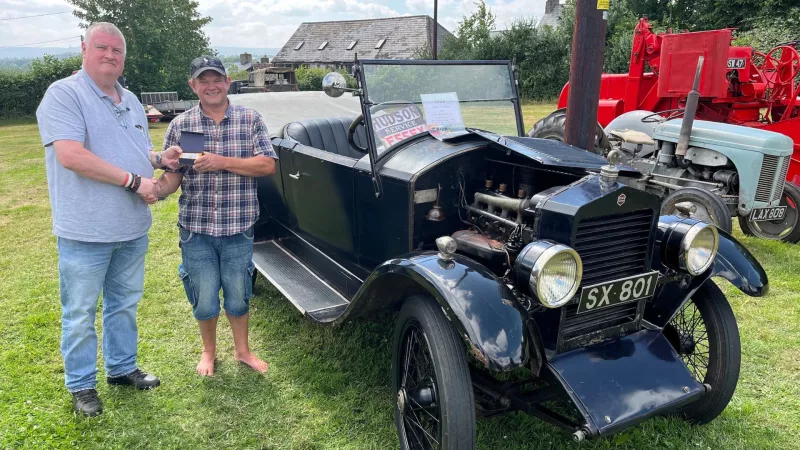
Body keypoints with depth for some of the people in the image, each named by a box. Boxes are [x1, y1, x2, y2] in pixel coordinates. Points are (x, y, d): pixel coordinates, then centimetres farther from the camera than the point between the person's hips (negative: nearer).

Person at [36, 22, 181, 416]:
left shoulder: (130, 100, 14)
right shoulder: (63, 94, -11)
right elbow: (71, 156, -23)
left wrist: (160, 159, 2)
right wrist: (133, 181, -21)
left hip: (133, 229, 7)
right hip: (85, 233, -7)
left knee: (124, 305, 19)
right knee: (80, 314, 7)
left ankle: (122, 368, 35)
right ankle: (81, 385, 23)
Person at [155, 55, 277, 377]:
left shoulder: (250, 120, -1)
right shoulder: (180, 125, 1)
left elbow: (268, 165, -9)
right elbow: (172, 178, 0)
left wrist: (222, 162, -19)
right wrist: (156, 189, -22)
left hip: (239, 228, 0)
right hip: (196, 229, 0)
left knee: (238, 296, 14)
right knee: (204, 301, 11)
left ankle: (242, 350, 37)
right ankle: (209, 352, 37)